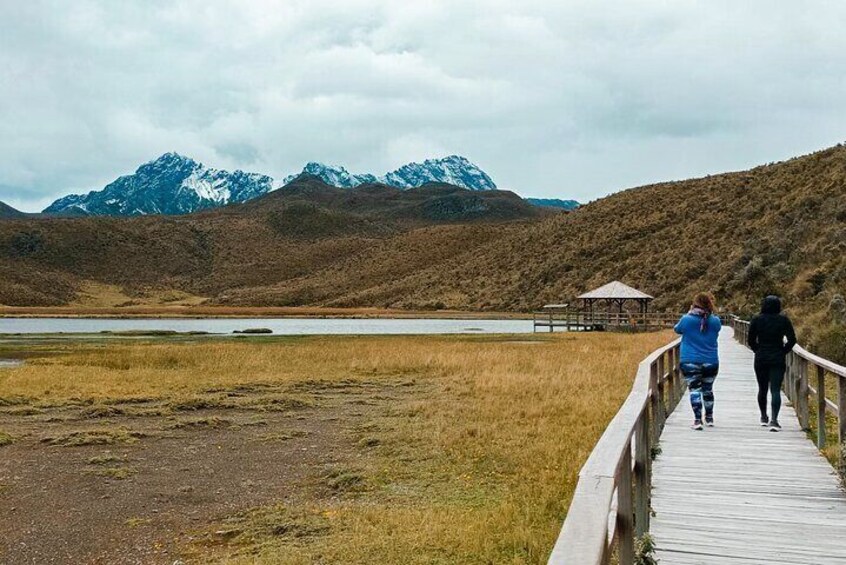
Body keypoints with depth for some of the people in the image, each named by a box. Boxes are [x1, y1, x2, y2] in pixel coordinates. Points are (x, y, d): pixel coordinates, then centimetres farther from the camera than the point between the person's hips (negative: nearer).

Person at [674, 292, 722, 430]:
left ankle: (698, 420, -13)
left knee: (694, 389, -2)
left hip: (690, 362, -3)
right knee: (708, 389, 18)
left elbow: (677, 329, 8)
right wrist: (709, 313, 17)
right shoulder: (715, 321, -5)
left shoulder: (687, 319, -11)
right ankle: (709, 418, 30)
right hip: (711, 362, 3)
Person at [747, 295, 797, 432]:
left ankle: (764, 417, 28)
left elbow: (751, 340, 1)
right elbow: (792, 339, -5)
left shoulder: (756, 320, -2)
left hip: (760, 359, 1)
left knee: (762, 389, 16)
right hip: (778, 359, -1)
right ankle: (774, 419, -16)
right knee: (775, 390, -3)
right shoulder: (783, 320, -3)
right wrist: (783, 352, 6)